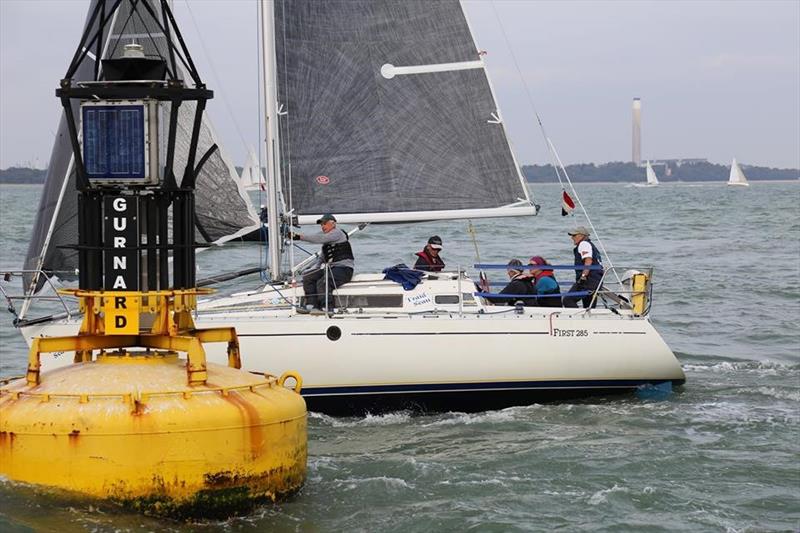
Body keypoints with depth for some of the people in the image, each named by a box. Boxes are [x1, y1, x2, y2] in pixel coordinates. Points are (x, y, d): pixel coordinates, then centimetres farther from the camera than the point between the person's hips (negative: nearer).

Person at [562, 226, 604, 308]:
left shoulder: (584, 244, -2)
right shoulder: (591, 245, 29)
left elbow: (588, 261, -18)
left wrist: (583, 276, -24)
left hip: (589, 280, -10)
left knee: (568, 300, -15)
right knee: (589, 307, 12)